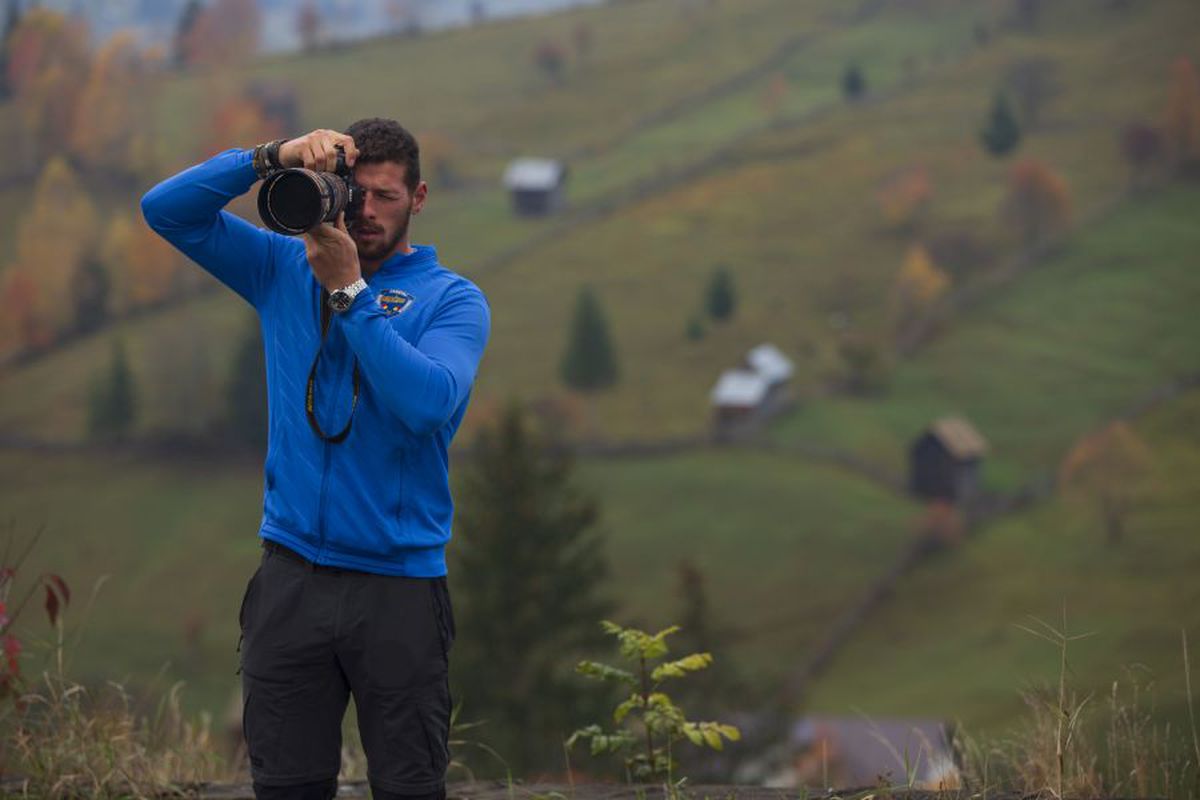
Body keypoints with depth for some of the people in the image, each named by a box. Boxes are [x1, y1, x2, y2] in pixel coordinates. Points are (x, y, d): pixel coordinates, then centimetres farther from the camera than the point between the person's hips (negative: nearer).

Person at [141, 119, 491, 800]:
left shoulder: (452, 299, -1)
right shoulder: (285, 270, 9)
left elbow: (429, 402, -19)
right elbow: (168, 208, 2)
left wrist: (349, 291, -18)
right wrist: (273, 158, -11)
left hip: (398, 584, -3)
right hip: (292, 579, 3)